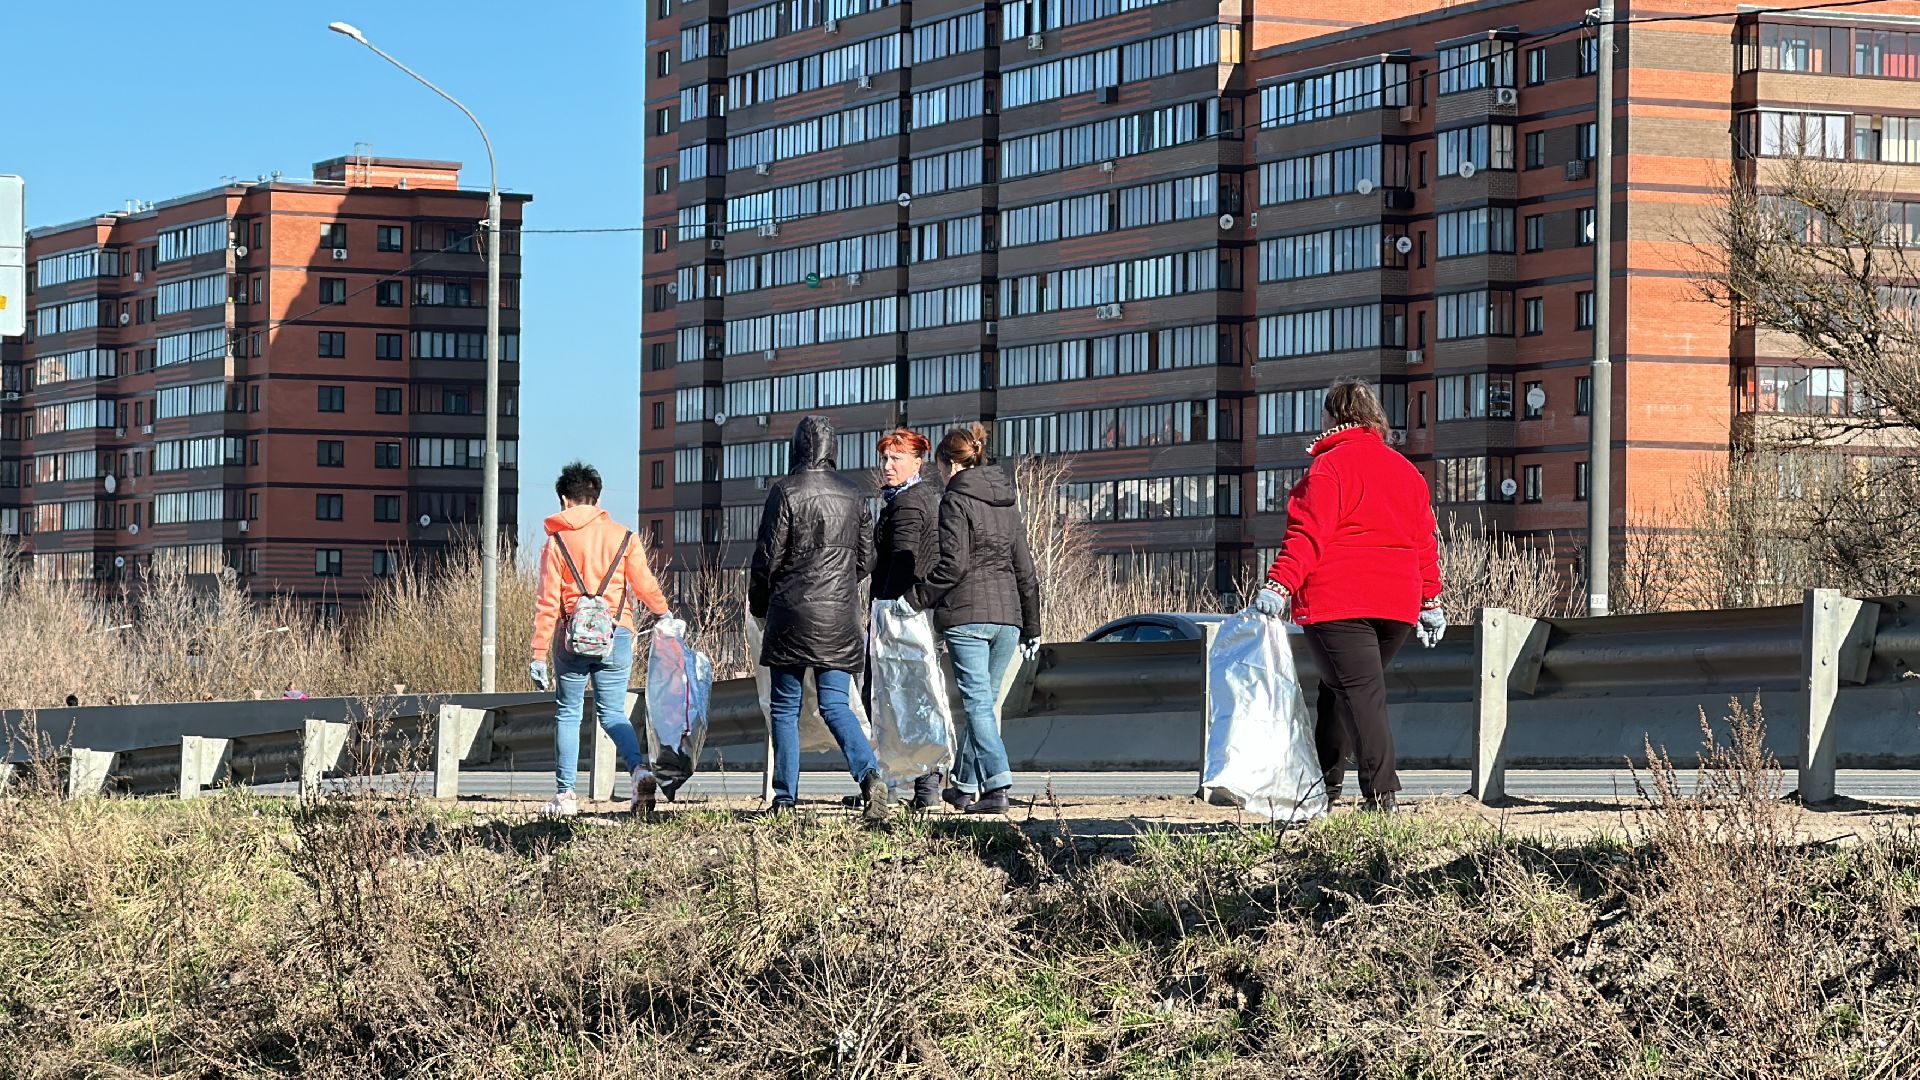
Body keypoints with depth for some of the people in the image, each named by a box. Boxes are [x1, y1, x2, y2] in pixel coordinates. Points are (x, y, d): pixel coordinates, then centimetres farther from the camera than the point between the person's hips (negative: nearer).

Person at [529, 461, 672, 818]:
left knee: (568, 714, 9)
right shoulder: (623, 537, 5)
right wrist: (666, 615, 26)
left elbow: (547, 603, -2)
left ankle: (565, 795, 6)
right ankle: (639, 769, -16)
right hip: (616, 635, 1)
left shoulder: (557, 541, 1)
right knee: (612, 712, 10)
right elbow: (645, 585, 5)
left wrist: (539, 654, -2)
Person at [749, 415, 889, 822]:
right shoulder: (852, 494, 7)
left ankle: (785, 798, 4)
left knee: (785, 707, 6)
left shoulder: (785, 491, -7)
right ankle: (869, 773, -20)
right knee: (836, 705, 4)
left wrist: (758, 602, 10)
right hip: (841, 617, 4)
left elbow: (768, 555, -6)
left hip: (793, 612, -4)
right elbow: (866, 559, 12)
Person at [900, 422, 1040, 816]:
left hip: (967, 614, -6)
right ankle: (965, 786, 21)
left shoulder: (956, 500, -5)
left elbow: (953, 564, -15)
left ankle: (997, 784, -21)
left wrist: (917, 598, -5)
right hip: (1006, 615, 6)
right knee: (985, 700, 13)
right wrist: (1031, 627, 21)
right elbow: (1025, 569, 17)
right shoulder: (1006, 503, 15)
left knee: (978, 701, -9)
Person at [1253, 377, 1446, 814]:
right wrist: (1430, 602, 23)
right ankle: (1325, 782, 20)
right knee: (1341, 687, 19)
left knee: (1358, 691, -10)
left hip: (1338, 601, -6)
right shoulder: (1407, 470, 17)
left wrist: (1278, 584, -20)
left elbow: (1309, 535, -14)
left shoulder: (1330, 466, -3)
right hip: (1397, 605, 6)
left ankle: (1380, 792, -20)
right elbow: (1425, 541, 19)